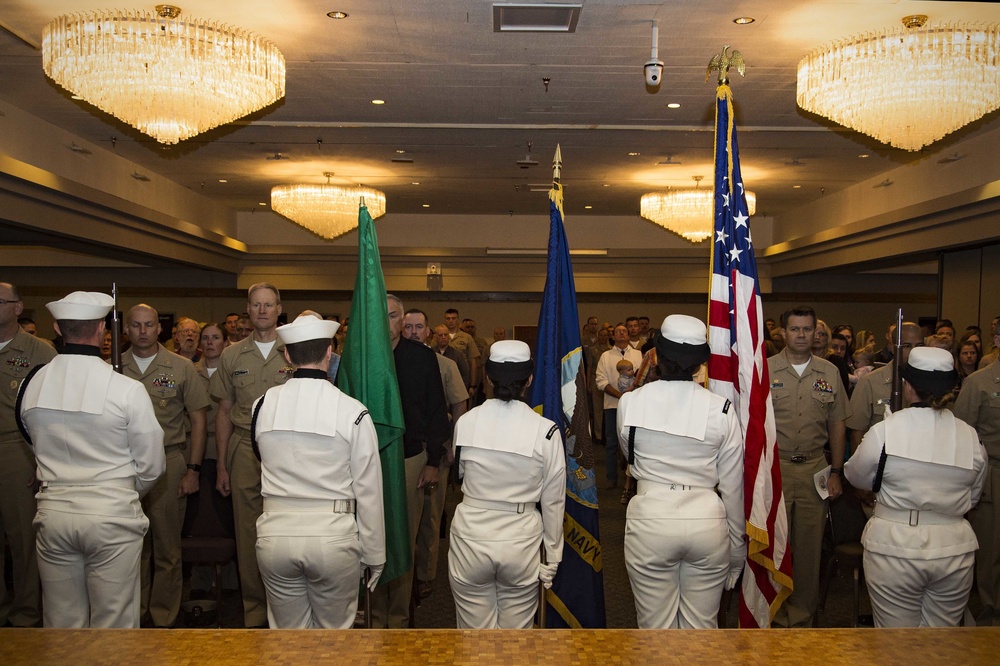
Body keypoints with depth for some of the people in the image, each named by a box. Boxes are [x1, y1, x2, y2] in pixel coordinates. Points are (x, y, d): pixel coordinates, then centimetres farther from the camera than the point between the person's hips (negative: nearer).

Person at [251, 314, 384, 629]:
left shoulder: (263, 404, -2)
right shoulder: (353, 411, -10)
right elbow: (368, 491, -6)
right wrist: (374, 555, 3)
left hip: (275, 533, 3)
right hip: (333, 535, -2)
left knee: (288, 634, 19)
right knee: (334, 632, 16)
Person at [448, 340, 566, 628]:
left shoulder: (465, 422, -8)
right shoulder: (546, 431, -12)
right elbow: (553, 501, -4)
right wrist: (552, 558, 7)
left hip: (470, 537, 1)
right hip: (521, 540, -1)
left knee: (475, 633, 16)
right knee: (516, 630, 17)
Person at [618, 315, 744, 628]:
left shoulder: (630, 402, -6)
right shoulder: (721, 409, -5)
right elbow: (733, 487, 1)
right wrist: (737, 549, 12)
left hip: (650, 520, -1)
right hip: (708, 521, 1)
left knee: (656, 628, 13)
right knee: (702, 627, 16)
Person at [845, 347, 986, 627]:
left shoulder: (883, 431, -13)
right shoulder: (970, 437, -2)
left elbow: (857, 477, 2)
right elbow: (972, 498, 11)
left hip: (894, 548, -3)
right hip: (954, 551, 3)